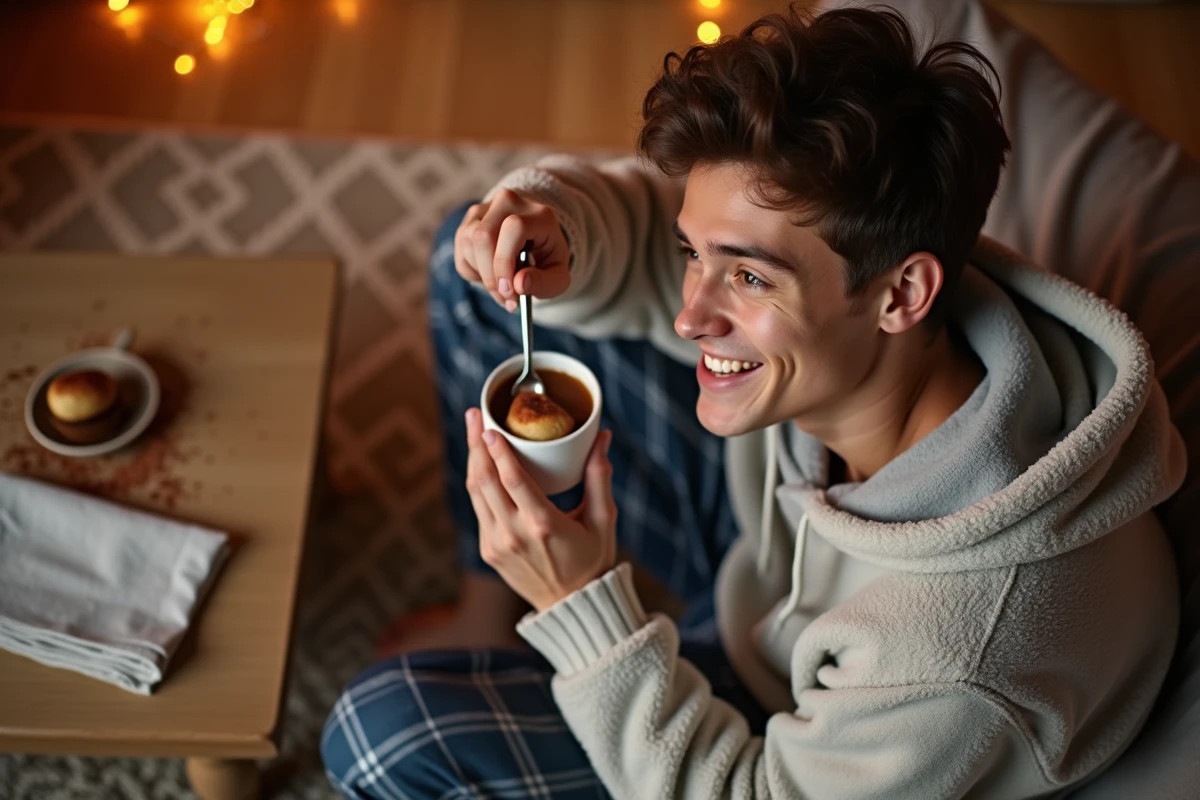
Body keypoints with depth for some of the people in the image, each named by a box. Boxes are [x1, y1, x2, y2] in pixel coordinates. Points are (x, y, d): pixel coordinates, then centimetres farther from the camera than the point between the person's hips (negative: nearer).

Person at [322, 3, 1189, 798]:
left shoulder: (961, 660, -44)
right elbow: (644, 218, -10)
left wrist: (581, 607, -38)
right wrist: (551, 223, -33)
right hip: (762, 545, 6)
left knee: (384, 730, -16)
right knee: (473, 274, 0)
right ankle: (492, 616, 24)